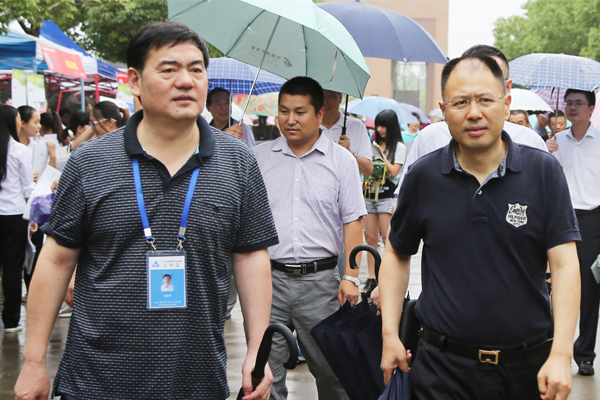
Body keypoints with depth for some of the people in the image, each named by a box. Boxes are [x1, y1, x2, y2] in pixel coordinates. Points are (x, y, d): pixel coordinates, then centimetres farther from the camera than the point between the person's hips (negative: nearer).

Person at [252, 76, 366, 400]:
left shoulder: (341, 161, 4)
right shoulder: (259, 157, 8)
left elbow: (352, 222, 3)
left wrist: (351, 277, -5)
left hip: (320, 279, -1)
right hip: (268, 278, 1)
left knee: (330, 368, 7)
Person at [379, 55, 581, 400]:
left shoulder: (544, 171, -4)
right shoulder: (423, 177, 0)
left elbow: (565, 265, -8)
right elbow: (397, 255, 11)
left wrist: (561, 355, -17)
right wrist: (390, 335, 2)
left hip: (529, 366, 0)